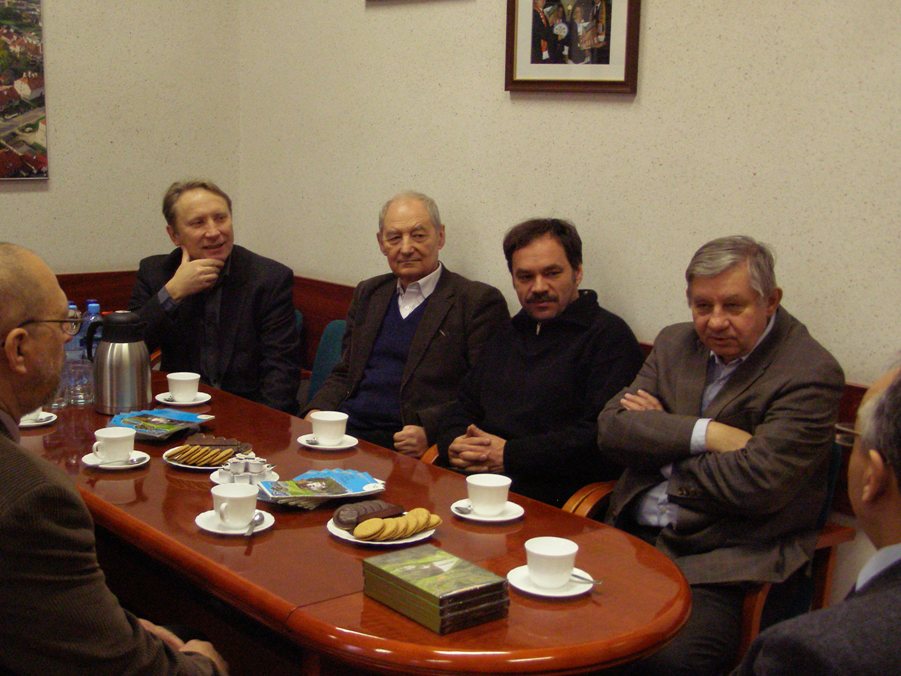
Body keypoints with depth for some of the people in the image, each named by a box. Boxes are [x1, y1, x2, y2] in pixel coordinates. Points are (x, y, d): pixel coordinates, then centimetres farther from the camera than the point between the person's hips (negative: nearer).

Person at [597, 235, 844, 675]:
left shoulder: (810, 374, -8)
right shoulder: (675, 344, 13)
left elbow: (758, 484, -17)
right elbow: (611, 429, 2)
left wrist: (661, 436, -4)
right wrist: (704, 434, -13)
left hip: (725, 566, -5)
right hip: (634, 538, 6)